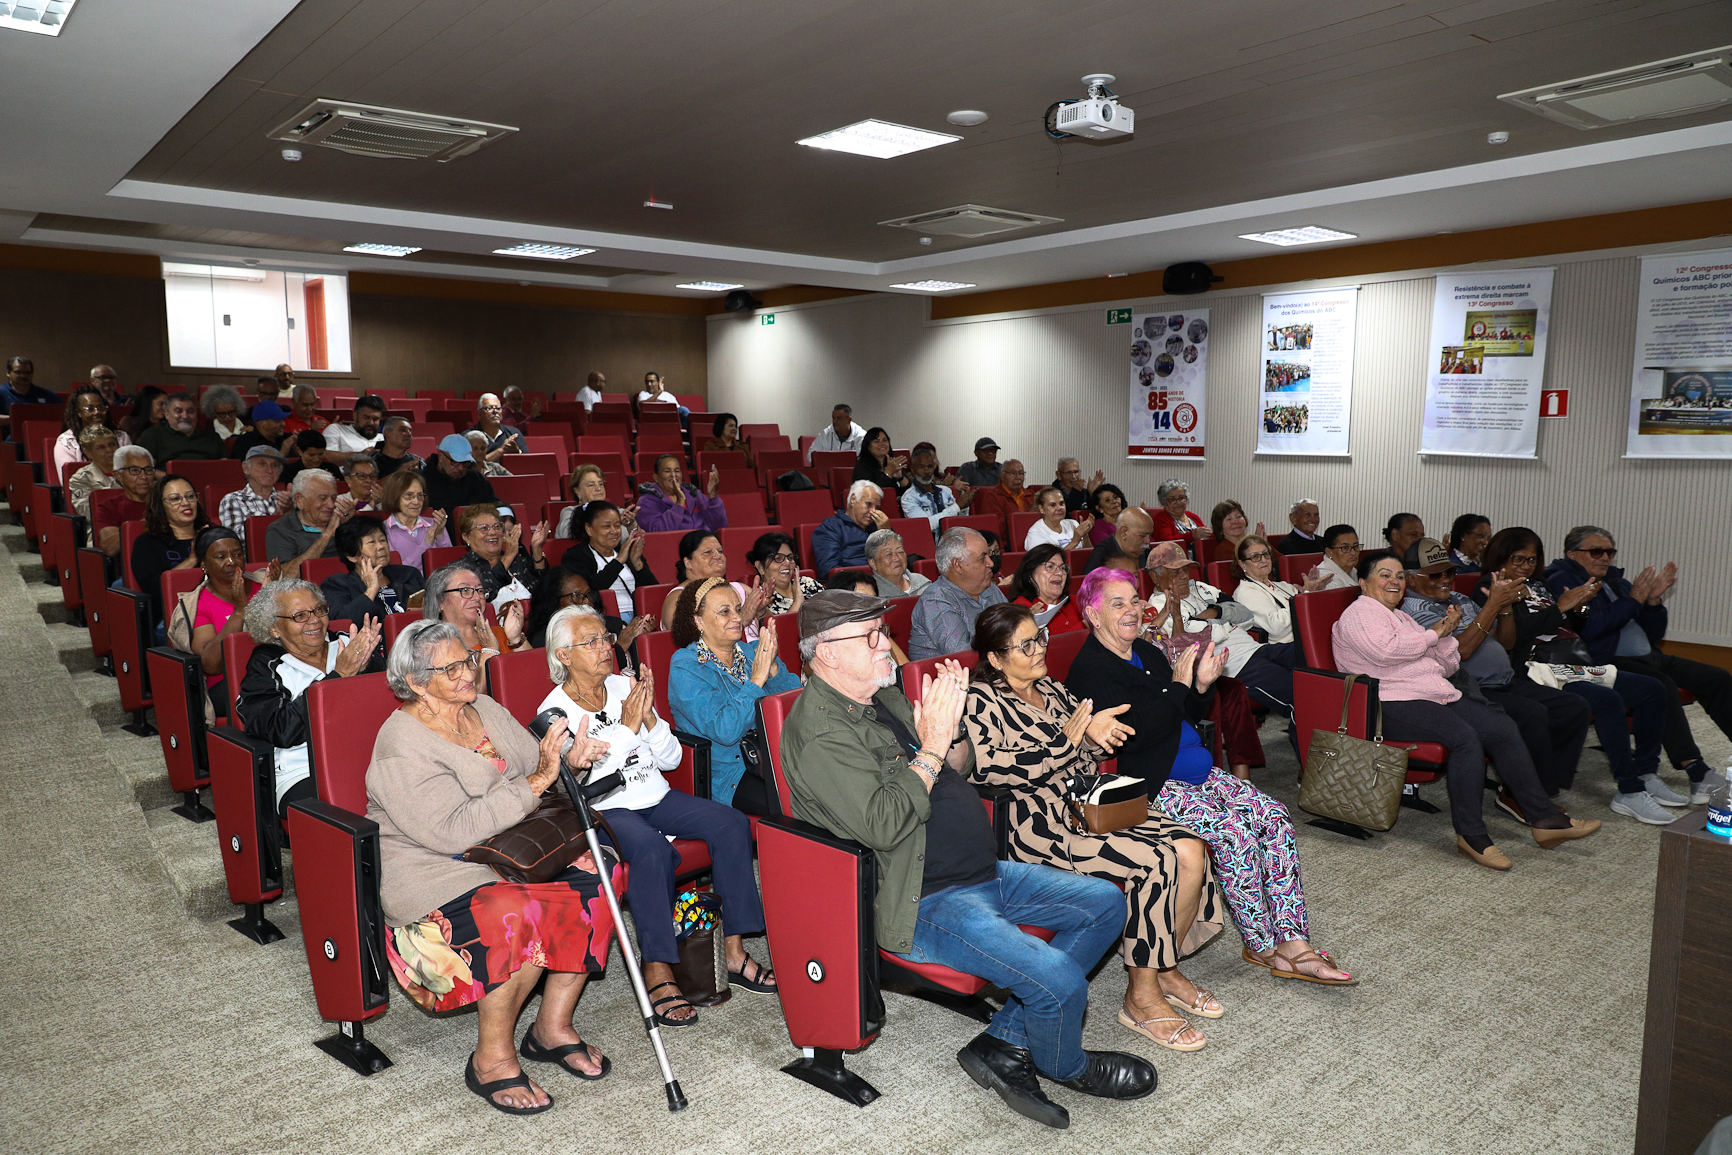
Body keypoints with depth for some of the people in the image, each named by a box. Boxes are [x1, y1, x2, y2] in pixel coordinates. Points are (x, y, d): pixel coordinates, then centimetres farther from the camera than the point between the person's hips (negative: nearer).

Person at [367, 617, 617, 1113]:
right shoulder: (401, 745, -15)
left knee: (598, 873, -16)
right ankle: (492, 1058, -13)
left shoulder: (487, 710, 8)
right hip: (432, 874, -7)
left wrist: (569, 763, -13)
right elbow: (453, 831, -25)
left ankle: (553, 1026, -4)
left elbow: (538, 770, 11)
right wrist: (534, 784, -28)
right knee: (518, 913, -35)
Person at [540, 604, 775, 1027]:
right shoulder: (555, 711, -4)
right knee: (652, 848, -36)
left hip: (655, 796, 6)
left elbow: (671, 759, 10)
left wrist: (649, 718, -8)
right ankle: (657, 973, -26)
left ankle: (734, 951, -13)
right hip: (604, 810, -5)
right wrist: (627, 728, -18)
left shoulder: (625, 687, 10)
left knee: (732, 823, -17)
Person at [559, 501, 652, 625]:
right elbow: (588, 591, -11)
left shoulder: (628, 551, 22)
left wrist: (637, 562, -1)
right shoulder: (575, 557, 9)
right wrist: (619, 560, -8)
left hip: (638, 619, 4)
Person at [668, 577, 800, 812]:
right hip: (727, 773, -6)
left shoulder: (752, 651, 12)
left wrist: (773, 667, -11)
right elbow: (725, 731, -19)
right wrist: (756, 680, -19)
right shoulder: (685, 669, -6)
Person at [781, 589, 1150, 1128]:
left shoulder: (884, 696, 12)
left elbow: (960, 770, 18)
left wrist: (949, 726, -3)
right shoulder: (819, 732, -17)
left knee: (1105, 903, 9)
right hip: (922, 902, -10)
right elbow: (883, 825, -27)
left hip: (984, 872, 10)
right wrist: (931, 745, -22)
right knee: (1059, 979, -23)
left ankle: (1004, 1043, 5)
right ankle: (1064, 1065, 16)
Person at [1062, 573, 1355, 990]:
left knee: (1274, 817, -8)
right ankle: (1261, 945, -5)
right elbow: (1134, 733, -22)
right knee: (1234, 832, -24)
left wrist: (1202, 686, 0)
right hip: (1149, 786, -9)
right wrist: (1179, 684, -15)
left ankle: (1292, 942, -5)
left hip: (1197, 772, 9)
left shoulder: (1148, 654, 16)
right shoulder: (1090, 670, -11)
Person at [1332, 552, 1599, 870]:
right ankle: (1471, 834, -23)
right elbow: (1385, 651, -21)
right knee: (1464, 736, -30)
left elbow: (1448, 666, 25)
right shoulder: (1361, 612, 0)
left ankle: (1545, 819, -7)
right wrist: (1433, 633, -6)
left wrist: (1446, 635, 5)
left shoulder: (1400, 617, 27)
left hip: (1436, 696, 9)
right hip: (1392, 705, -9)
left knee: (1503, 726, -9)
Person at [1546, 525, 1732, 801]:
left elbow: (1653, 635, 18)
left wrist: (1654, 600, 0)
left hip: (1649, 657, 9)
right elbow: (1589, 629, -20)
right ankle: (1696, 772, -35)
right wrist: (1634, 600, -13)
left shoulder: (1617, 583, 20)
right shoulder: (1563, 581, -3)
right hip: (1608, 662, -9)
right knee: (1662, 685, -33)